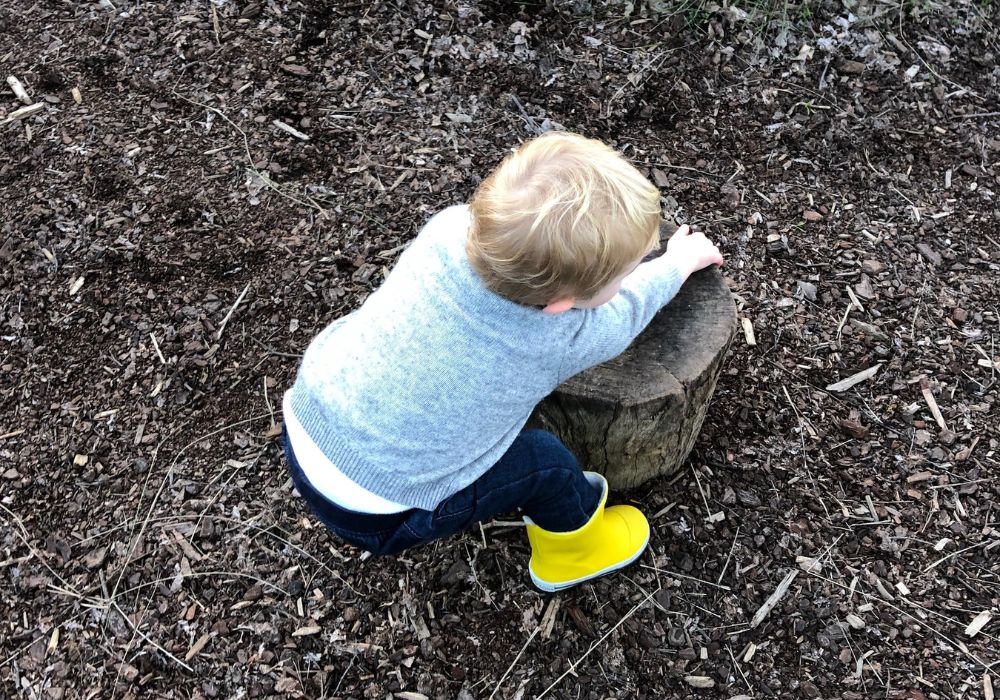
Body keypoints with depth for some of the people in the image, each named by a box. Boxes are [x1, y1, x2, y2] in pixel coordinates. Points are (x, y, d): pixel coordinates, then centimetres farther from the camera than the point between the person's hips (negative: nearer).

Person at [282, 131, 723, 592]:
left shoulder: (452, 225, -17)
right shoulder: (557, 341, -24)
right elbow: (624, 311, -1)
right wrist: (679, 262, 16)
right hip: (369, 515, -5)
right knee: (544, 461, 4)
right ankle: (573, 543, 33)